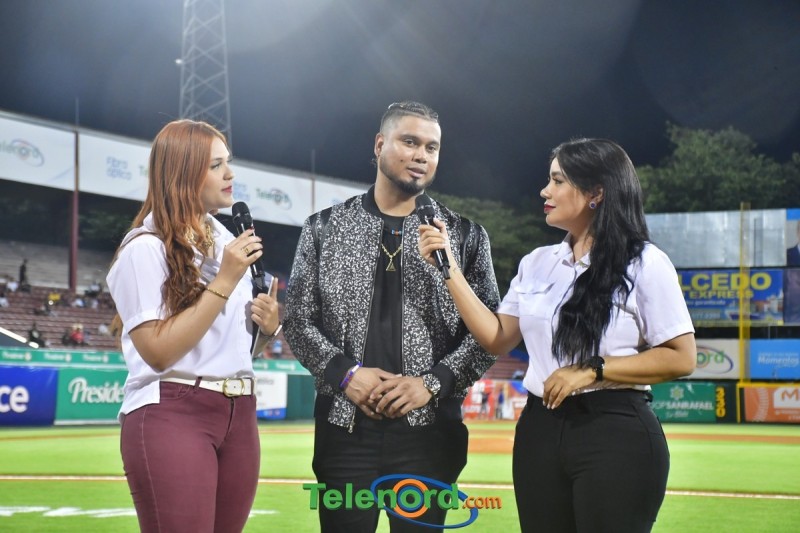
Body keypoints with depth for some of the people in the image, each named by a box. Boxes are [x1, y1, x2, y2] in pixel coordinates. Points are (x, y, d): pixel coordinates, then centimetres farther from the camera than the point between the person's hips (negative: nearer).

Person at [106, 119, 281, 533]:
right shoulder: (146, 247, -8)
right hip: (171, 416, -7)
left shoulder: (228, 243, 15)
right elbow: (159, 351, -17)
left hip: (238, 415, 7)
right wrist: (225, 281, -16)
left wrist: (266, 327, 1)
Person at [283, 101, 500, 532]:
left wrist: (433, 383, -11)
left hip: (429, 428, 0)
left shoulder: (465, 236, 6)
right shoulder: (324, 229, 8)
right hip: (344, 425, 0)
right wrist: (345, 374, -10)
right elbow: (298, 319, 5)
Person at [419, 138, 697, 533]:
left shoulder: (644, 263, -5)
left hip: (616, 433, -5)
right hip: (540, 430, 5)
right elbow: (497, 338, 10)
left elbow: (681, 358, -8)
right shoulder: (536, 264, 12)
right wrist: (448, 267, 5)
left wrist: (593, 370, -15)